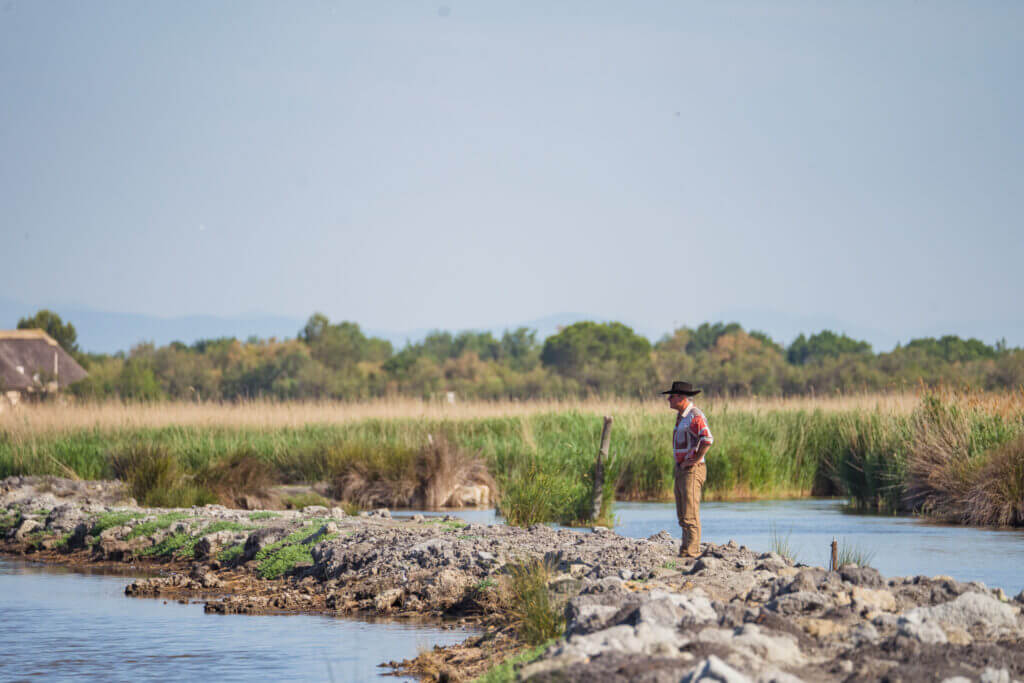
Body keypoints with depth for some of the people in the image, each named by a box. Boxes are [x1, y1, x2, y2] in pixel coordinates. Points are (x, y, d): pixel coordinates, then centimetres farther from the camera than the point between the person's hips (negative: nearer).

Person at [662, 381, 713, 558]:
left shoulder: (695, 415, -14)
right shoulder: (681, 416, 17)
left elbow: (707, 439, -28)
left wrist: (695, 460, -20)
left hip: (692, 470, -10)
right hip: (681, 470, 10)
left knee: (690, 515, -11)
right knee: (682, 516, 12)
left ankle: (691, 552, -12)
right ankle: (685, 551, 17)